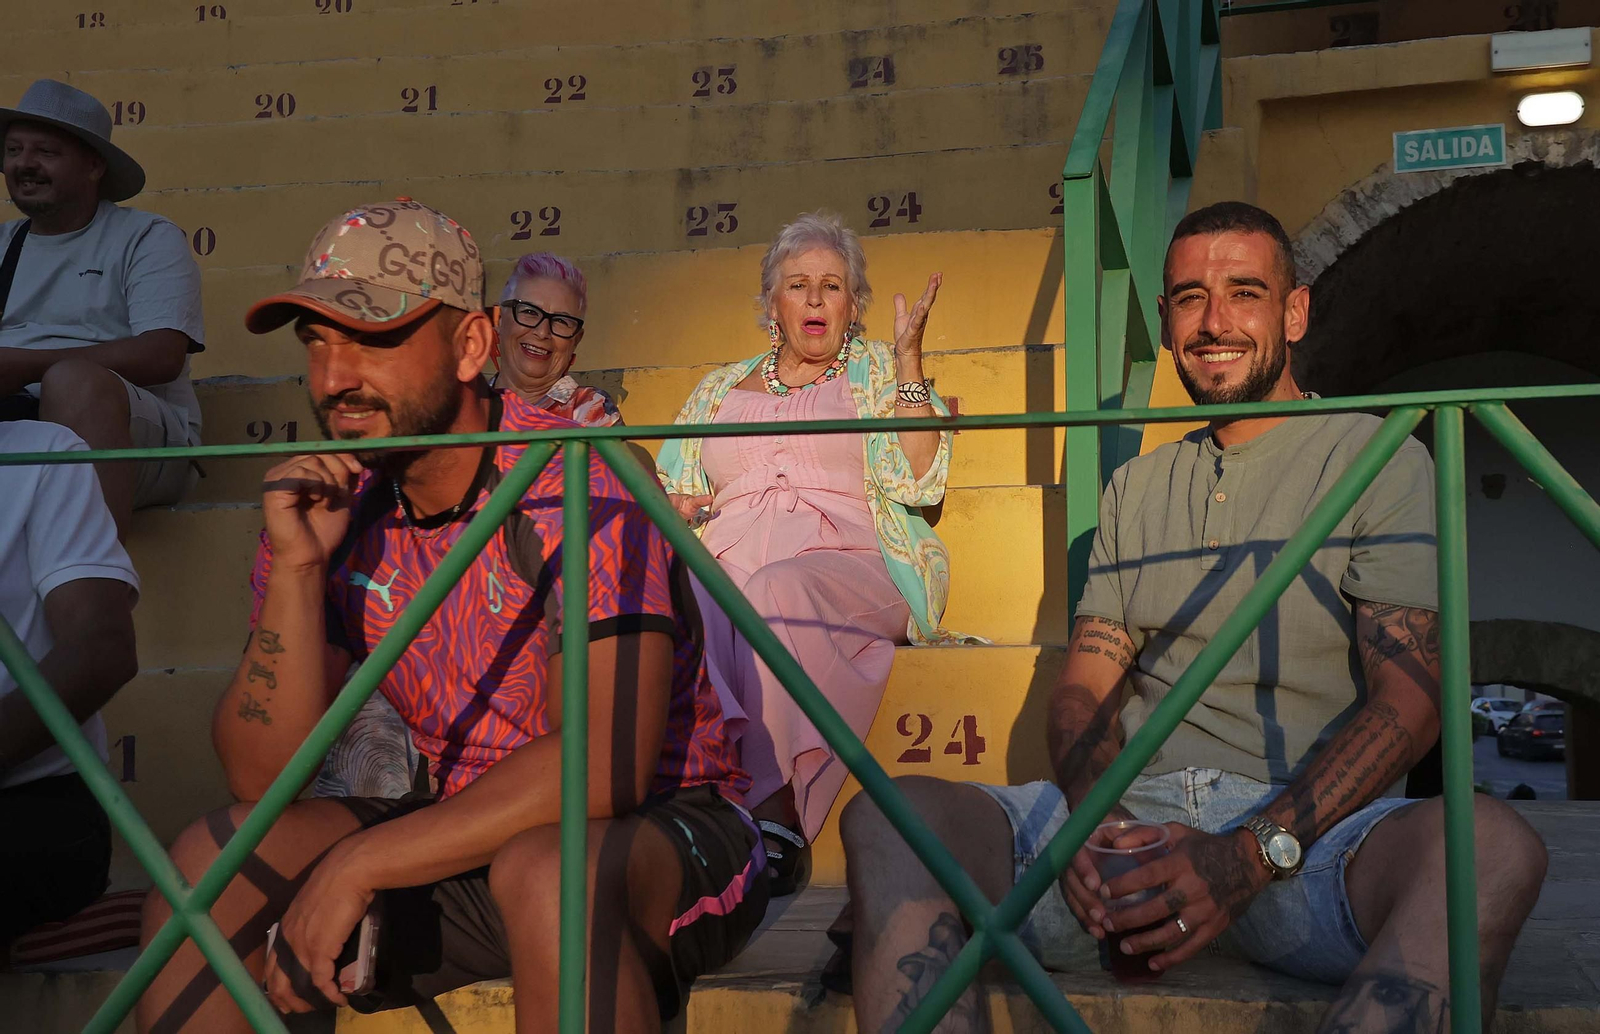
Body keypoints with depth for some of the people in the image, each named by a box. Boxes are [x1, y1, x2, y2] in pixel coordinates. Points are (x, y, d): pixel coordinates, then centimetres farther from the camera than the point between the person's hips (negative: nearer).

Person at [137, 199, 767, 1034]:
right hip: (462, 835, 5)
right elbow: (261, 778, -5)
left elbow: (605, 765, -28)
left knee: (543, 869, -37)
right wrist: (296, 568, -18)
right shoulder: (326, 508, -2)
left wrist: (356, 865, -24)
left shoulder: (580, 483, -19)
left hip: (660, 833, -5)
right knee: (208, 858, -13)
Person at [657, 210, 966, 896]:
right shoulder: (720, 388, 27)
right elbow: (671, 493, 26)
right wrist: (672, 507, 1)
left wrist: (908, 359, -1)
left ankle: (777, 813, -40)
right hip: (728, 558, 3)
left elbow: (916, 484, 2)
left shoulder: (877, 371, 18)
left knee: (778, 590, -38)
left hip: (849, 566, -2)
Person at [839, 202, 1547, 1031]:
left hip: (1309, 832, -3)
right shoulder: (1135, 488, 21)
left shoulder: (1379, 459, 7)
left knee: (1489, 843, -36)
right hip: (1129, 815, 4)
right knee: (887, 817, -20)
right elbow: (1086, 687, 15)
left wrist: (1256, 853, -19)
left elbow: (1409, 701, -4)